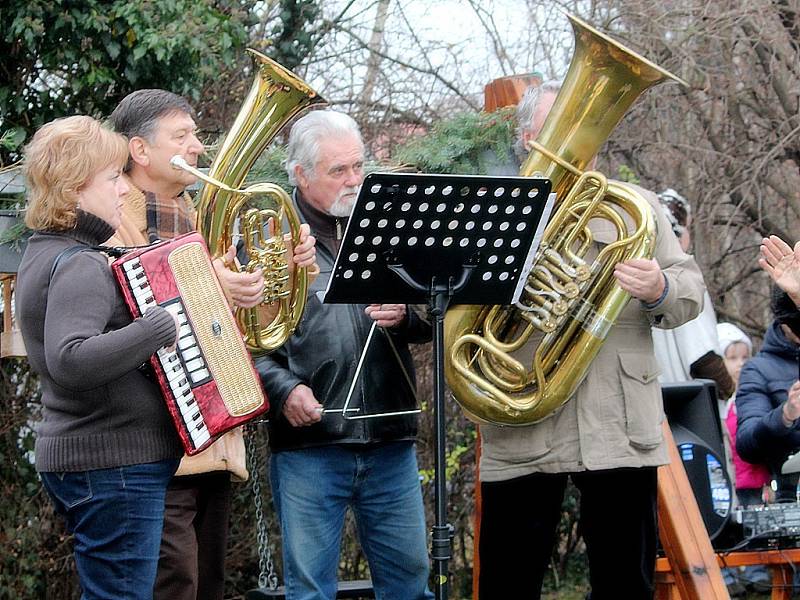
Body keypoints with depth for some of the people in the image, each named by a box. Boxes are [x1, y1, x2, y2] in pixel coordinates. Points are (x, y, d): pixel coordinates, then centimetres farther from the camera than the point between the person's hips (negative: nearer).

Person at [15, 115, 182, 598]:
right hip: (115, 465, -10)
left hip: (71, 456, 10)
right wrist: (159, 327, -29)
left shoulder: (44, 255, 14)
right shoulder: (80, 267, -18)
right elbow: (69, 360, -34)